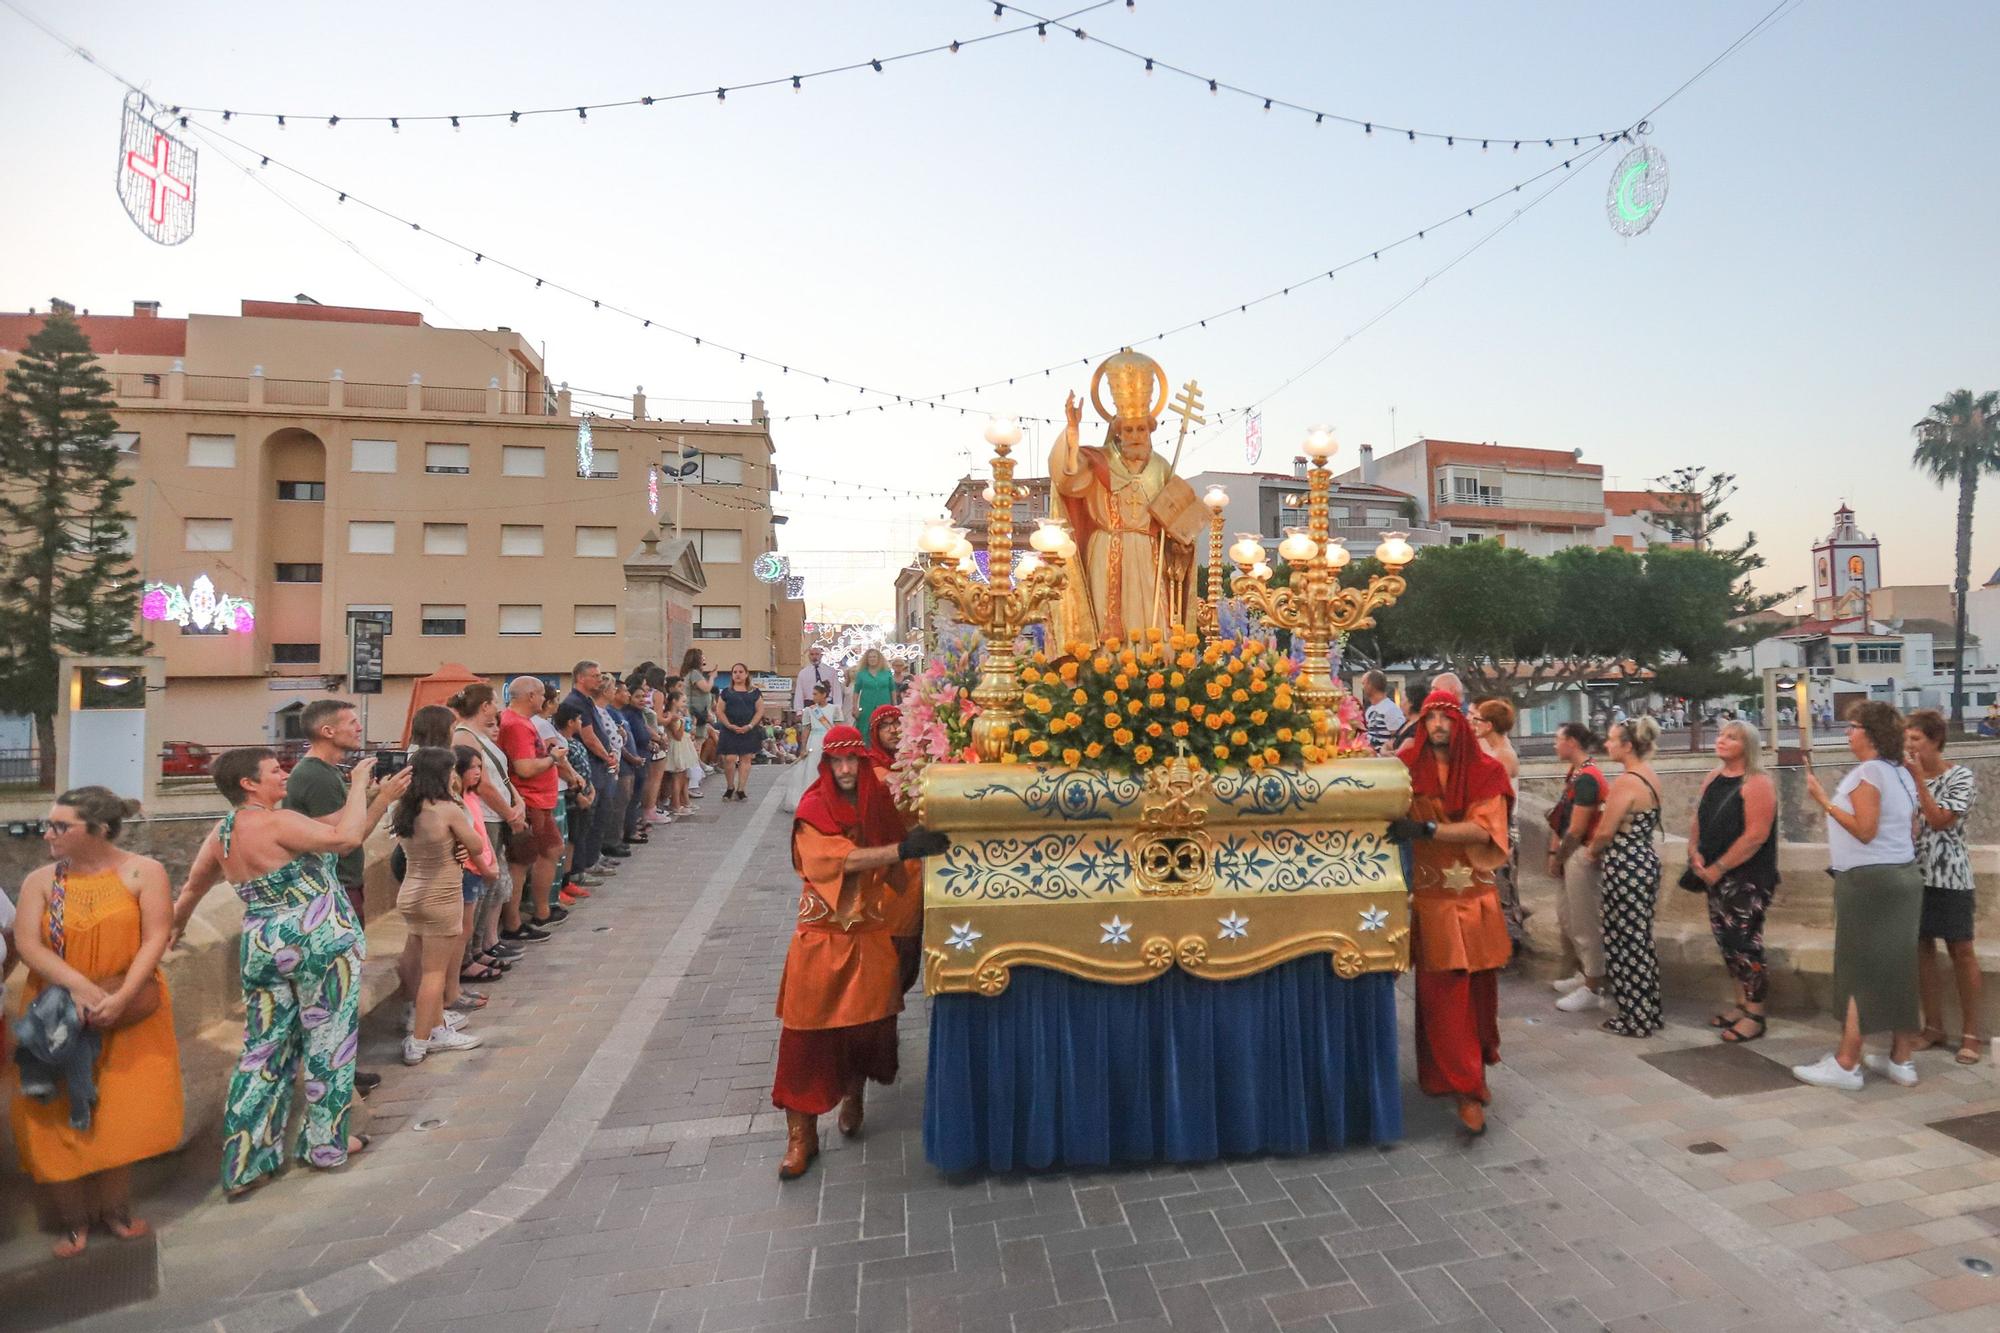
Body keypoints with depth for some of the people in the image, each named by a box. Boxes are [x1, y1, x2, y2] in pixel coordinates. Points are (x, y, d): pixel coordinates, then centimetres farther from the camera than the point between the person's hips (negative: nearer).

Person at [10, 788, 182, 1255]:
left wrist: (121, 997, -22)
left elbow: (155, 939, -12)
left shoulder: (144, 872, -7)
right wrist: (79, 985, -23)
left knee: (120, 1113, 4)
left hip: (129, 1016, -2)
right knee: (59, 1116, 3)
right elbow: (27, 945, -9)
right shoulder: (40, 881, 0)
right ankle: (74, 1220, 19)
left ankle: (113, 1209, 22)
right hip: (58, 1016, 2)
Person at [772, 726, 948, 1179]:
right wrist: (902, 848, -33)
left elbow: (894, 867, 14)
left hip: (870, 929, 3)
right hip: (822, 932, -3)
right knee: (809, 1029, -1)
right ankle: (801, 1136, 13)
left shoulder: (878, 802, 1)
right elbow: (839, 858, -25)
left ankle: (853, 1095, 37)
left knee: (867, 1021, 8)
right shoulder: (814, 809, -10)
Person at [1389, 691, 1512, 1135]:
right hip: (1432, 894, -2)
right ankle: (1465, 1089, 4)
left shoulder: (1484, 770, 0)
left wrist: (1427, 829, -23)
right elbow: (1392, 816, 0)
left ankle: (1475, 1070, 31)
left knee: (1479, 983, 9)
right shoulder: (1408, 767, -2)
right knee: (1444, 991, -4)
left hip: (1476, 893, 2)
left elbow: (1484, 828, -11)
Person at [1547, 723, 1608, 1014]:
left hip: (1582, 856, -10)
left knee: (1585, 924, 1)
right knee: (1566, 918, 20)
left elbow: (1576, 831, -20)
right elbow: (1561, 817, 11)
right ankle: (1583, 973, 34)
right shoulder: (1575, 774, 11)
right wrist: (1554, 853, 5)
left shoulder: (1587, 778, -20)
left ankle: (1594, 990, 11)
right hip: (1570, 854, 10)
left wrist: (1557, 858, -8)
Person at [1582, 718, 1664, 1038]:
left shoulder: (1626, 782, -21)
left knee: (1625, 941, 2)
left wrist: (1591, 851, 2)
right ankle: (1649, 1011, 27)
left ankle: (1635, 1019, 11)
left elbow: (1605, 832, -18)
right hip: (1646, 860, 9)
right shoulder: (1650, 775, 8)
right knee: (1641, 939, 18)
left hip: (1625, 867, -9)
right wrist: (1601, 849, 11)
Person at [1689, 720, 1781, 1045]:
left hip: (1747, 879, -8)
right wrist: (1695, 851, -2)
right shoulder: (1713, 778, 10)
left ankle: (1755, 1017, 9)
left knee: (1745, 945, -3)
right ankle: (1741, 1005, 28)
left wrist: (1718, 868, -18)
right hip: (1716, 877, 8)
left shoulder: (1757, 783, -14)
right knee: (1727, 942, 15)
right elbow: (1699, 820, 15)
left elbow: (1756, 835, -21)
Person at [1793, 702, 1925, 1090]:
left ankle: (1845, 1065, -1)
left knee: (1859, 972, -5)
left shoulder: (1867, 772, -15)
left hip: (1868, 881, -9)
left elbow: (1864, 830, -20)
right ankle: (1901, 1061, 19)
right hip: (1904, 876, 9)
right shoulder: (1901, 774, 12)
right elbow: (1910, 833, 16)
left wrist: (1824, 800, -17)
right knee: (1898, 969, 12)